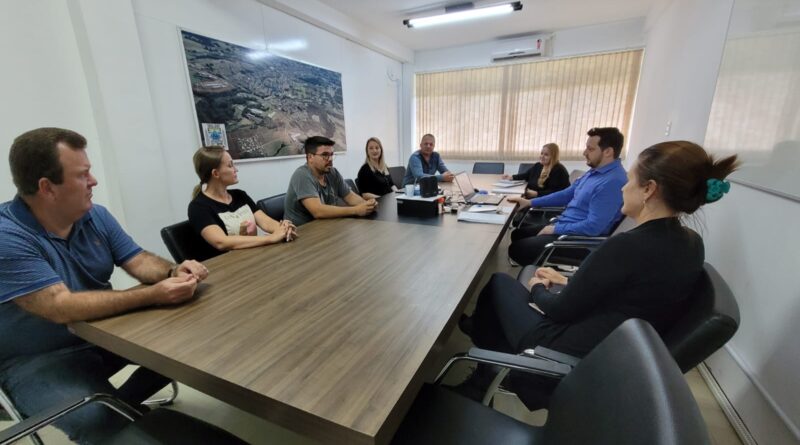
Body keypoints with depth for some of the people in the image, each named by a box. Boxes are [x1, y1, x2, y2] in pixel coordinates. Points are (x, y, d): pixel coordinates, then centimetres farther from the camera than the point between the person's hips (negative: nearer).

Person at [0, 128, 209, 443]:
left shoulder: (96, 216, -2)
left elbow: (138, 261, -1)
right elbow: (61, 308, -30)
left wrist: (173, 272, -23)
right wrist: (154, 295, -36)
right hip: (39, 359, -6)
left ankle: (120, 404, 11)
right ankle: (116, 412, 4)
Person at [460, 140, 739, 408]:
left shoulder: (628, 246, -30)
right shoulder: (692, 245, -3)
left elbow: (561, 310, -20)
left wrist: (538, 290, 1)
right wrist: (566, 281, 12)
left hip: (571, 354, -8)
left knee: (499, 282, 13)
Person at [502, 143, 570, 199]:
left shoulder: (559, 170, -12)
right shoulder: (538, 165, 16)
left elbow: (555, 192, -21)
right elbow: (526, 175, 30)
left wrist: (537, 194, -26)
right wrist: (512, 177, 13)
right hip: (531, 198, 9)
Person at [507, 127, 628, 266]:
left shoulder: (612, 182, -24)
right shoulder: (595, 171, 8)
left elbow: (593, 227, -28)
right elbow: (566, 195, 15)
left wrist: (555, 229, -18)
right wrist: (530, 202, 9)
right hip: (563, 224, 10)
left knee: (516, 249, -11)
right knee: (517, 234, 13)